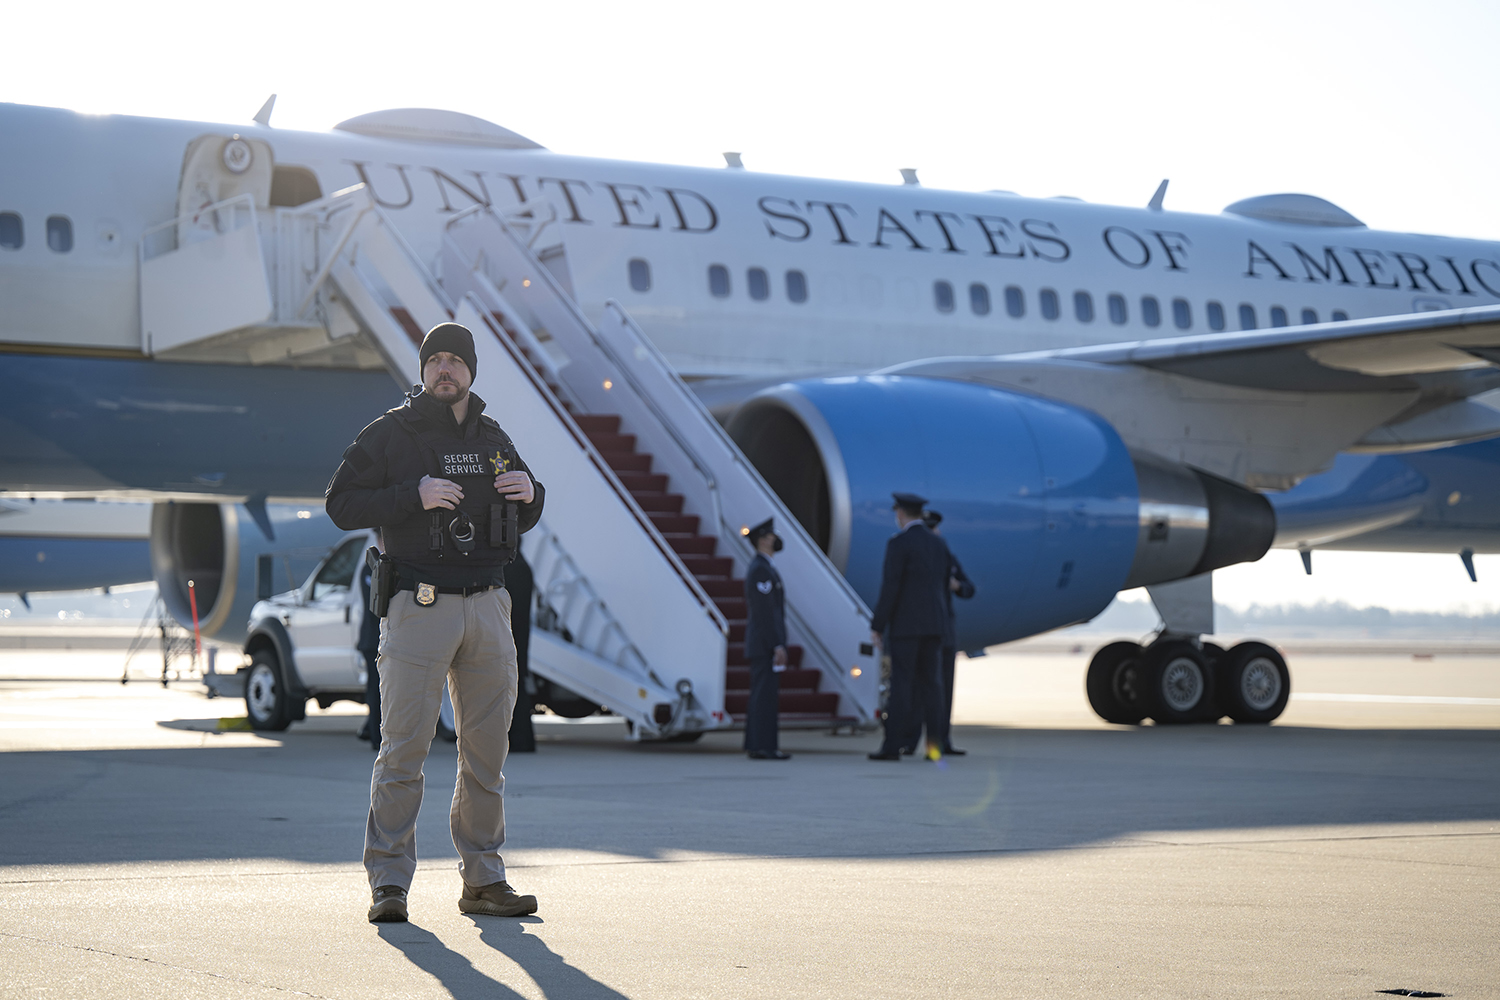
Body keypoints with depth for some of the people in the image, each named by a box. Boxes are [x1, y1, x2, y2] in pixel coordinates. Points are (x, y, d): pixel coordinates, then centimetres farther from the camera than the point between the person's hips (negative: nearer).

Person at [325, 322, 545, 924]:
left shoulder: (493, 439, 16)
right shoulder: (389, 433, 1)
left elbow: (521, 522, 24)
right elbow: (342, 504, -5)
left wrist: (530, 494, 1)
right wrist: (413, 495, -17)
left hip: (488, 608, 5)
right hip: (418, 608, -5)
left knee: (486, 753, 7)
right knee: (404, 748, -7)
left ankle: (483, 879, 14)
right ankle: (388, 882, -3)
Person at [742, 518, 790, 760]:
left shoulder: (759, 568, 18)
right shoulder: (761, 569, -15)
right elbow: (765, 611, -20)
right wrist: (778, 646, -21)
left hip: (760, 646, 10)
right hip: (767, 643, -10)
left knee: (761, 694, 10)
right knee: (766, 694, -10)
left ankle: (755, 746, 11)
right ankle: (763, 747, -11)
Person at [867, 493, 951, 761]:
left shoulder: (898, 543, -10)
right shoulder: (939, 544, 11)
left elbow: (890, 588, -13)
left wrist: (876, 626, -9)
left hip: (905, 625, -6)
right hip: (934, 625, 6)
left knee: (901, 685, -6)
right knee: (930, 684, 8)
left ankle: (893, 746, -7)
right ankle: (935, 744, 3)